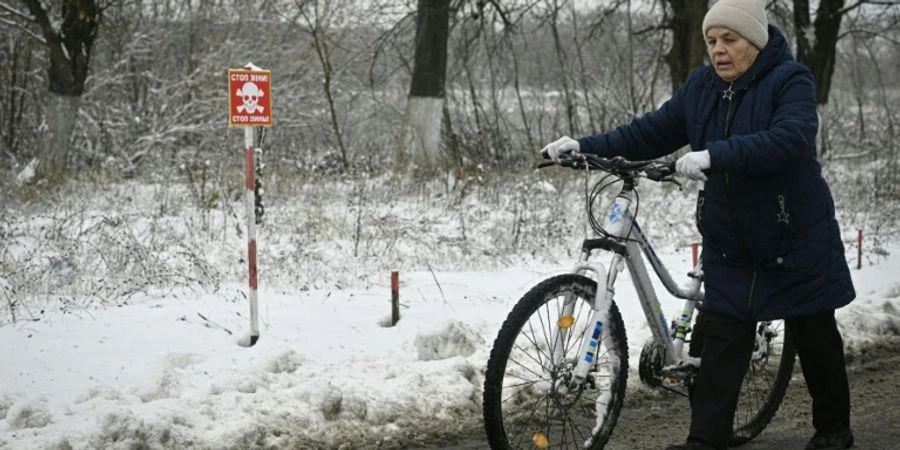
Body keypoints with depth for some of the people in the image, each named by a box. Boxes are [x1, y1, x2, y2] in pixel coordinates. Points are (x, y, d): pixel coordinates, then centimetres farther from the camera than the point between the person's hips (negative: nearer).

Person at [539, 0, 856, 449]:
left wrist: (713, 155, -43)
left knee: (814, 339, 10)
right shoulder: (701, 87, 3)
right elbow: (651, 132, 3)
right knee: (721, 342, -1)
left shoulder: (790, 80, -15)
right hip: (729, 248, 4)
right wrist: (586, 147, -11)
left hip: (796, 244, -4)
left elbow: (789, 139, -32)